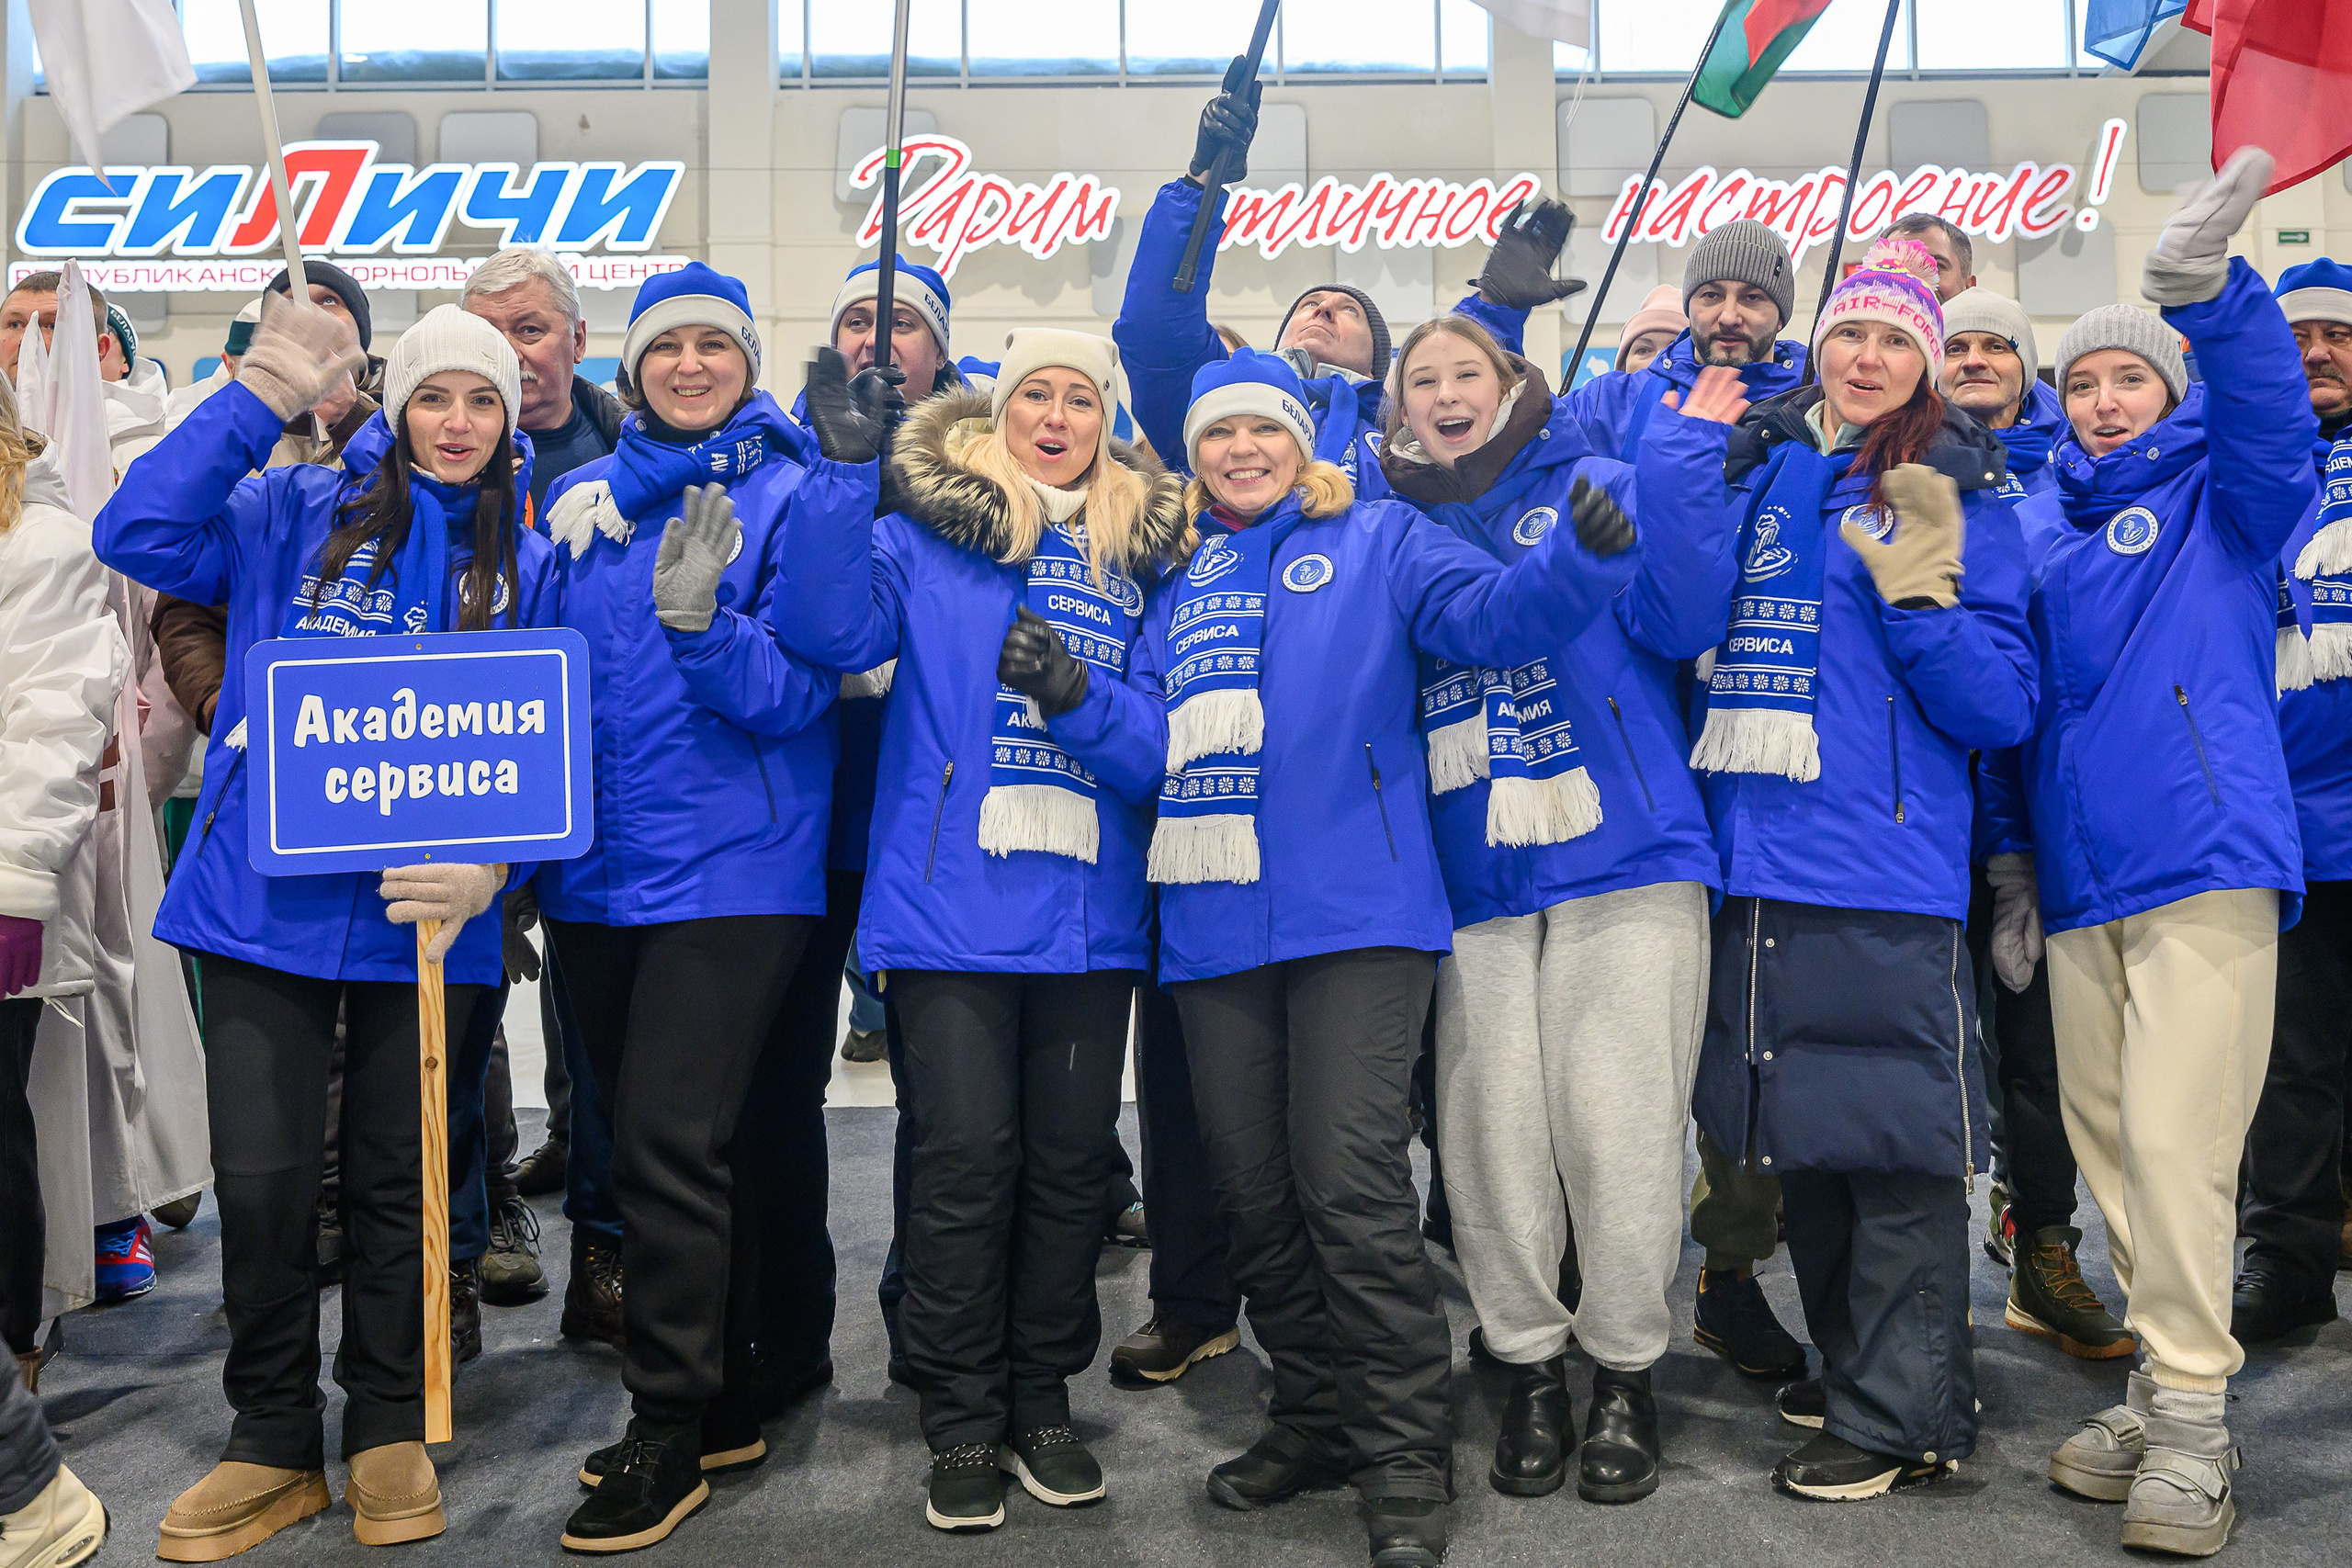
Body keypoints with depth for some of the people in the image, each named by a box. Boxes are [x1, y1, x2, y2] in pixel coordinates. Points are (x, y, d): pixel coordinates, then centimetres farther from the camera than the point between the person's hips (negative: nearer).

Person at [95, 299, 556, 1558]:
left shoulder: (528, 568, 6)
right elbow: (137, 534, -8)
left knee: (397, 1182, 12)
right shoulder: (296, 514, 5)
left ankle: (388, 1429, 29)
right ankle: (273, 1440, 21)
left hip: (425, 917, 1)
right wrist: (260, 397, -12)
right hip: (268, 900, 0)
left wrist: (493, 862, -15)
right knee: (260, 1179, 0)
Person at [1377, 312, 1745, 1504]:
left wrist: (1683, 467, -12)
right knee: (1491, 1135, 1)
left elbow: (1678, 622, -6)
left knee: (1618, 1130, -2)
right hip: (1472, 878, 3)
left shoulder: (1596, 489, 9)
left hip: (1622, 861, -2)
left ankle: (1625, 1373, 16)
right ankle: (1530, 1368, 19)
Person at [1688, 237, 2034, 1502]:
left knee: (1897, 1143, -1)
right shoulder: (1759, 474, 12)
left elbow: (2002, 710, -4)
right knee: (1802, 1132, 14)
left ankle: (1901, 1411, 12)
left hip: (1886, 879, -5)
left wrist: (1917, 590, -16)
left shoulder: (1955, 499, 1)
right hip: (1754, 866, 5)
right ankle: (1849, 1361, 31)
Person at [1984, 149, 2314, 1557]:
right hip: (2079, 878, 5)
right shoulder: (2037, 526, 18)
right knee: (2106, 1139, 6)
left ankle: (2193, 1419, -1)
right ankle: (2167, 1391, 18)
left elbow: (2274, 420, -15)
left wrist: (2210, 291, -32)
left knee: (2176, 1140, -10)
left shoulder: (2221, 495, 8)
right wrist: (2011, 859, 16)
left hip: (2205, 861, -5)